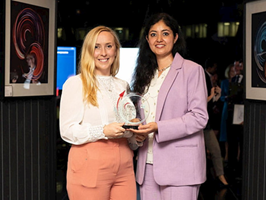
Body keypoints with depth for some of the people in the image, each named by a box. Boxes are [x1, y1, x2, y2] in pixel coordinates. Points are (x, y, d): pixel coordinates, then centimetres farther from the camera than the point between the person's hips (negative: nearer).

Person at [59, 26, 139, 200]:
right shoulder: (75, 84, 0)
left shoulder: (123, 86, 18)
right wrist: (103, 131, -19)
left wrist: (134, 130, 2)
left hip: (123, 166, 5)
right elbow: (67, 130, -8)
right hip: (90, 166, -5)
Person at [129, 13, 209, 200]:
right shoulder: (146, 73, 18)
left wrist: (158, 127, -18)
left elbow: (199, 117, -9)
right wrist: (138, 129, 3)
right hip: (148, 165, 6)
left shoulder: (192, 70, -2)